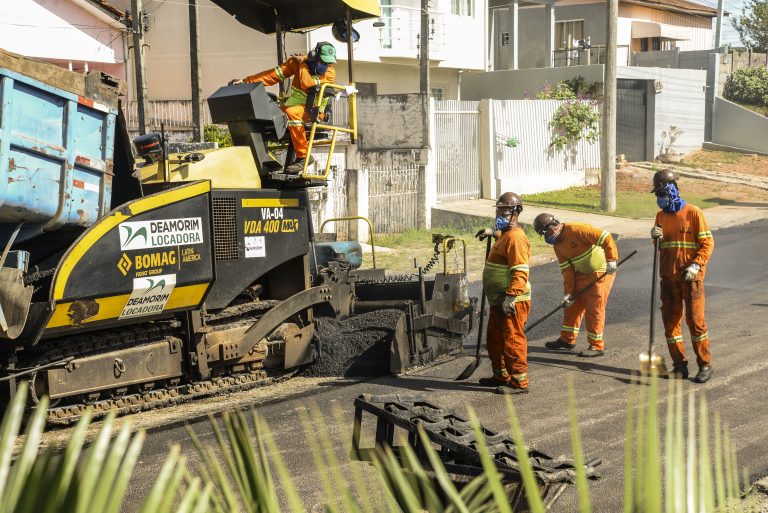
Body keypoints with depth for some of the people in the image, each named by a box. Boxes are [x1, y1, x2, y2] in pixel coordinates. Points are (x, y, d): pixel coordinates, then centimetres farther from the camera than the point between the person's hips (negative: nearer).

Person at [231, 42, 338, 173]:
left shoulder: (330, 73, -14)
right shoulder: (297, 61, -1)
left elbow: (306, 83, -28)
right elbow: (274, 74, -4)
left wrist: (302, 64, -12)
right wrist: (246, 81, -10)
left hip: (314, 110, -6)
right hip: (295, 103, 6)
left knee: (291, 113, -35)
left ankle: (304, 156, -31)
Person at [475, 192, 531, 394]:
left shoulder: (516, 237, -17)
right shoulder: (506, 234, 16)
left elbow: (520, 272, -26)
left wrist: (510, 296, -31)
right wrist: (493, 232, 45)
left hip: (513, 301, -11)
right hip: (499, 300, 11)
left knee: (512, 341, -7)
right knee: (495, 340, 20)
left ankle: (519, 382, 0)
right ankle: (501, 376, 32)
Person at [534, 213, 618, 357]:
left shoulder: (576, 229, -24)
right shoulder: (557, 245, 4)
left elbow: (605, 238, -28)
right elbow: (567, 269, 4)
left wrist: (611, 260, -30)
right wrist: (568, 292, -3)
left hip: (601, 272, -8)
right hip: (582, 274, 9)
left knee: (594, 308, -5)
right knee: (573, 305, 11)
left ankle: (597, 346, 5)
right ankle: (567, 340, 23)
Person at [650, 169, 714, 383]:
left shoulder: (693, 213, -7)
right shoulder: (661, 215, 12)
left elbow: (708, 243, -8)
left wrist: (696, 265, -19)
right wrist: (656, 237, -2)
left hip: (691, 277, -6)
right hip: (668, 277, 6)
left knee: (695, 320, -5)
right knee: (670, 320, 4)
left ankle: (705, 365, 6)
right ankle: (679, 365, 13)